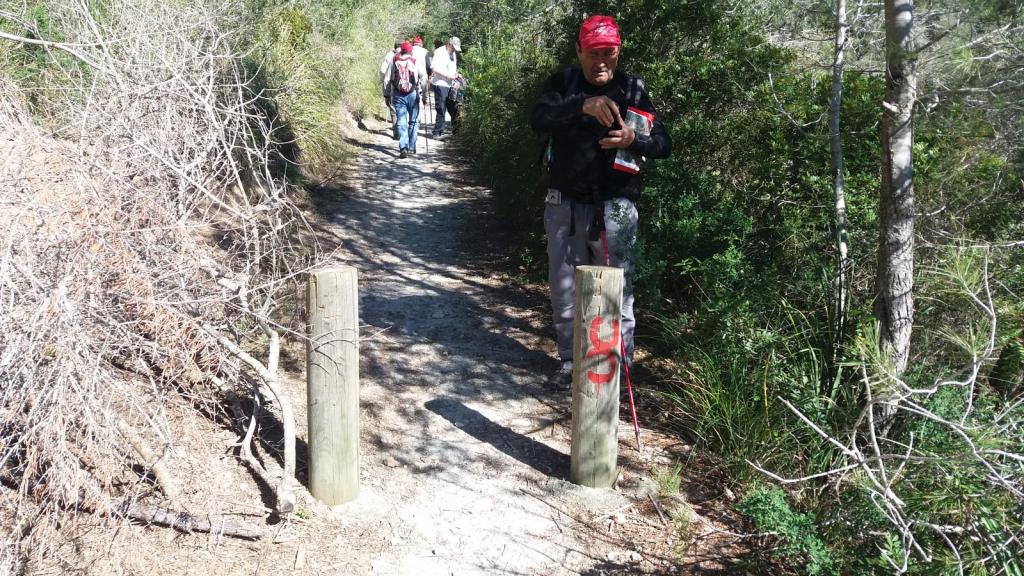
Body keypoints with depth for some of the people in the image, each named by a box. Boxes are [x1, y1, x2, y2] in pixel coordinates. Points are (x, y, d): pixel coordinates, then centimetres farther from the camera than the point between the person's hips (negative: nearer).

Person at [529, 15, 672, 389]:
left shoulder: (633, 89, 1)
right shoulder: (562, 83, 0)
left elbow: (663, 145, 0)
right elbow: (538, 120, -20)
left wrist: (633, 139, -22)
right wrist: (582, 105, -36)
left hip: (615, 208, -1)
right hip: (565, 205, 2)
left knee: (617, 293, -1)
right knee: (564, 290, 10)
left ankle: (619, 368, 11)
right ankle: (570, 361, 26)